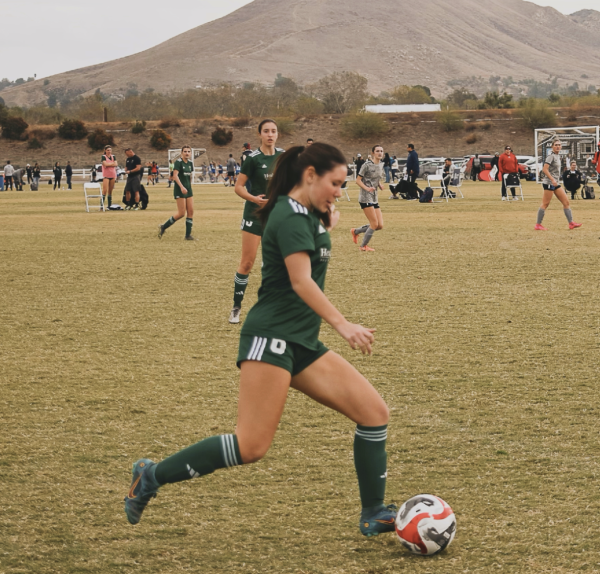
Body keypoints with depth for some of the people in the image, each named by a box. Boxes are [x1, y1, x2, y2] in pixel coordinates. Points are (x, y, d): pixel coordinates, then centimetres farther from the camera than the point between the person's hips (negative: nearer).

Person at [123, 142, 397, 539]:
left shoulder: (308, 215, 15)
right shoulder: (290, 216, -13)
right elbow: (301, 281, -25)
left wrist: (327, 223, 16)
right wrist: (343, 324, -34)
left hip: (303, 343, 10)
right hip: (271, 338, -10)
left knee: (374, 412, 1)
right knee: (252, 447, -16)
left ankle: (374, 515, 9)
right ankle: (152, 476, -3)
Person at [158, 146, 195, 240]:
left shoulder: (190, 163, 11)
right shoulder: (178, 162, -12)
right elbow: (175, 175, -23)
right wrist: (181, 187, -33)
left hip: (188, 189, 8)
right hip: (179, 190, -8)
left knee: (191, 211, 1)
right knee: (181, 213, -8)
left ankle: (188, 235, 7)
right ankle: (163, 227, 7)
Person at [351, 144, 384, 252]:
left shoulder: (381, 165, 11)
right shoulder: (367, 165, -11)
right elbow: (358, 180, -11)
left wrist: (380, 185, 3)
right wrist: (367, 188, -26)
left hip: (374, 198, 8)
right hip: (365, 198, -8)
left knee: (380, 225, 4)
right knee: (374, 224, -10)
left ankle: (356, 231, 22)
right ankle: (364, 246, 7)